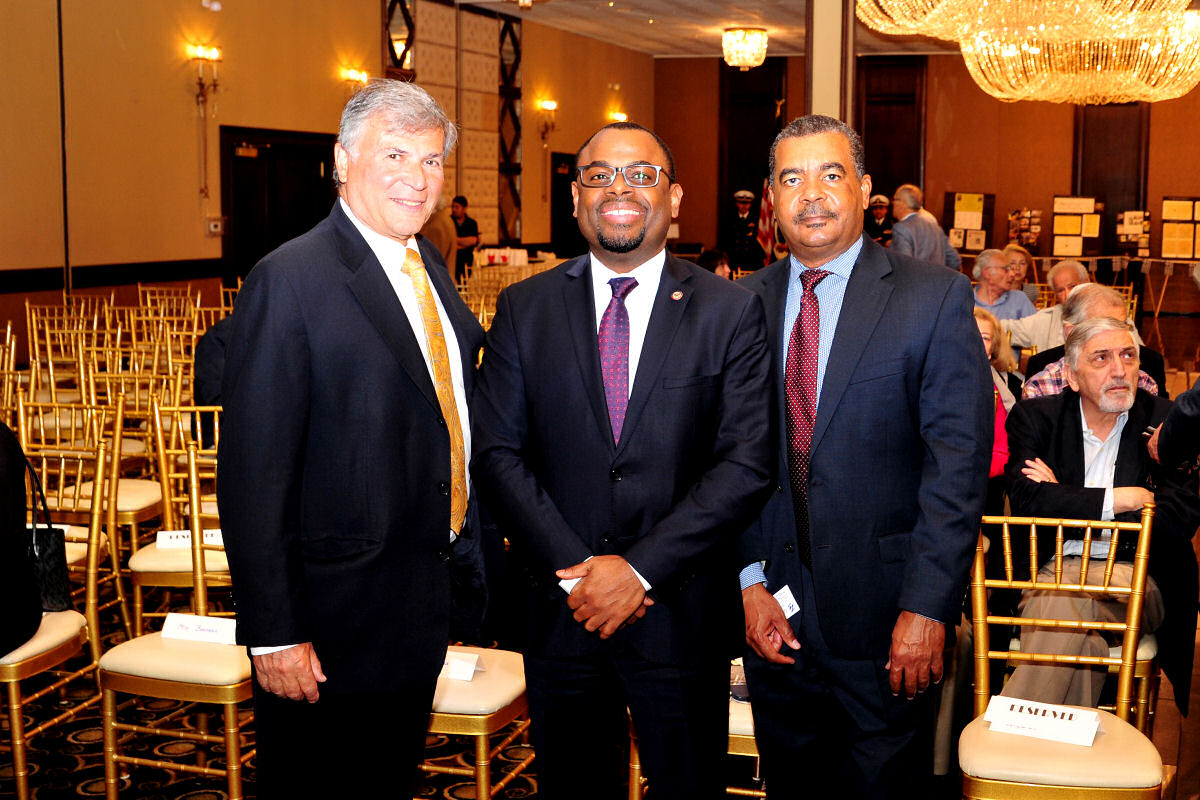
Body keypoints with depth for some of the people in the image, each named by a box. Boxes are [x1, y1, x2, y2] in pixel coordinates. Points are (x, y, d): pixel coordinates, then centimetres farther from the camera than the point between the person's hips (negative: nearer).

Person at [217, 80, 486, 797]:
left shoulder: (431, 268, 7)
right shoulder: (290, 281, -18)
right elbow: (253, 475, -20)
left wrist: (467, 562, 14)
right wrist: (275, 633, -21)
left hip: (426, 603, 8)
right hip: (335, 626, -7)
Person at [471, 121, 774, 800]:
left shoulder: (731, 312, -2)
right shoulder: (524, 310, 3)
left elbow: (747, 464, -9)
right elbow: (498, 455, -1)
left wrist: (642, 568, -15)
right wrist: (575, 570, -12)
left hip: (683, 615, -1)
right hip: (561, 610, 2)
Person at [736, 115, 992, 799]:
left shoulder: (937, 298, -7)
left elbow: (958, 463, -12)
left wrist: (926, 609, -16)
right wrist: (750, 580, -4)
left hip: (886, 615, -3)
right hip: (773, 607, 3)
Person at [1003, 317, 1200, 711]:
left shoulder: (1164, 420, 8)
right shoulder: (1035, 416, 8)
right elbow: (1026, 501, -9)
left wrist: (1064, 502, -7)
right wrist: (1118, 499, -9)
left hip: (1133, 575, 0)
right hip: (1051, 570, 0)